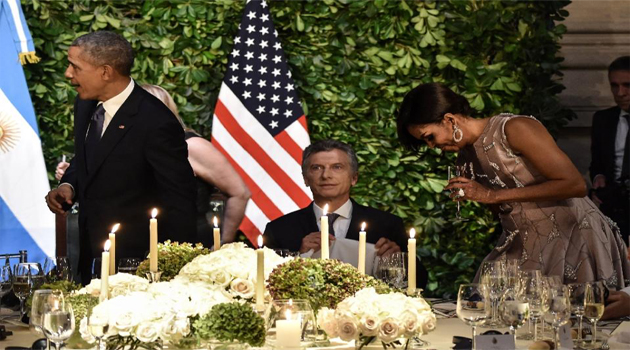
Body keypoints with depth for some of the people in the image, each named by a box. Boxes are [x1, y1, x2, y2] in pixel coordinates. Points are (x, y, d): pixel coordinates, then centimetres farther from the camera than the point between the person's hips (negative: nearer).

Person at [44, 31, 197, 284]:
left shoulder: (155, 123, -24)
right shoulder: (85, 105, 0)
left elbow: (179, 201, -17)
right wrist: (68, 186, -2)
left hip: (136, 261, -7)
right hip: (91, 254, 7)